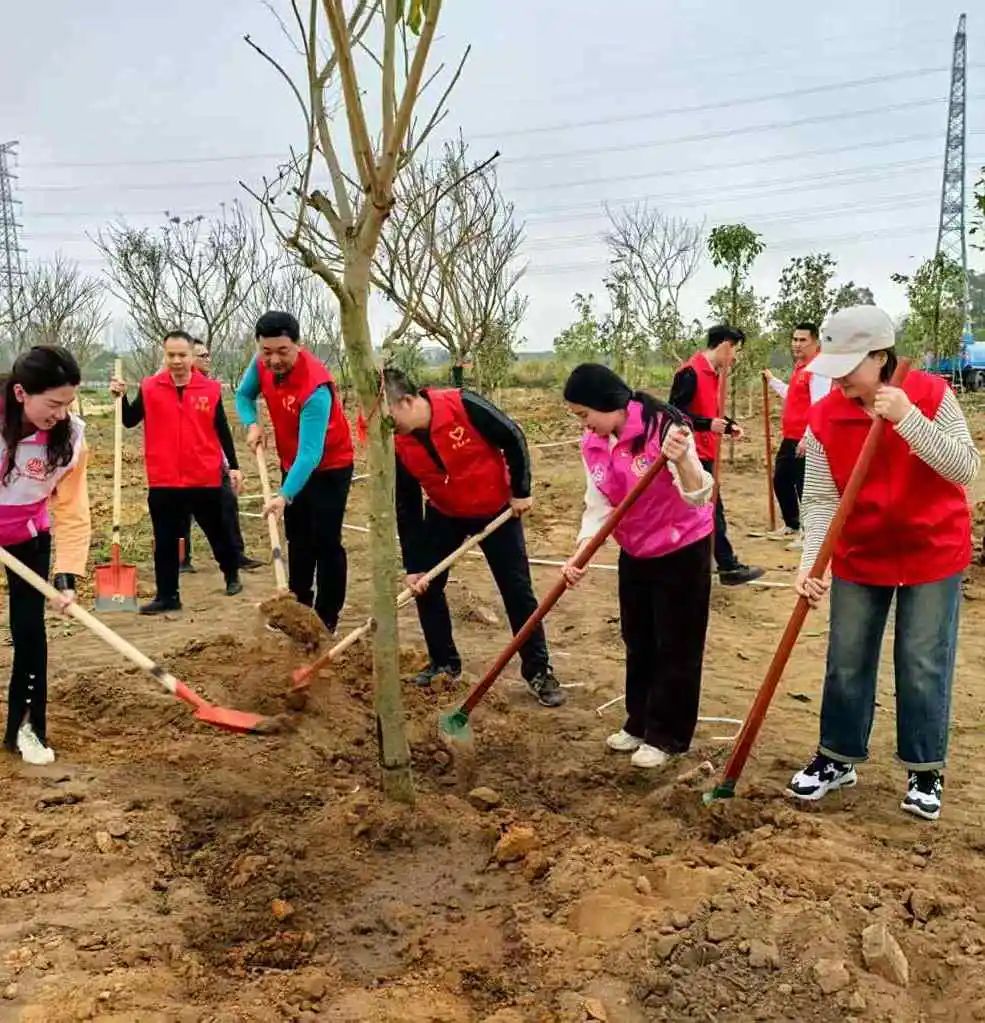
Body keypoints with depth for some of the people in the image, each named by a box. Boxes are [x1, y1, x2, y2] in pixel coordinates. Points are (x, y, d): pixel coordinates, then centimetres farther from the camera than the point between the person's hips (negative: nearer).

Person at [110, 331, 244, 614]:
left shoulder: (210, 389, -1)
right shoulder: (149, 388, 0)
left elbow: (222, 431, 5)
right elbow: (130, 421, 5)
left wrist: (233, 465, 5)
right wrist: (121, 396, -12)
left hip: (205, 479, 0)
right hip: (163, 481, 1)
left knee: (217, 532, 15)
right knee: (165, 541, 6)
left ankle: (232, 575, 37)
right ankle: (167, 596, 15)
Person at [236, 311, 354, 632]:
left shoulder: (315, 387, -35)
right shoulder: (262, 365, -13)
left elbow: (310, 453, -39)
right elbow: (244, 395, 9)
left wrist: (285, 496, -48)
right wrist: (252, 425, -12)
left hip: (329, 467, -7)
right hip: (293, 465, 8)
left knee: (325, 542, -8)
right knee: (298, 540, 15)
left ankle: (327, 620, 1)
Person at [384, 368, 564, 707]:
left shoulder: (463, 406, -30)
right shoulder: (396, 444, -17)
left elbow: (513, 438, -16)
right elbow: (406, 507, -10)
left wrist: (520, 491, -11)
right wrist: (413, 565, -10)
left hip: (496, 509, -4)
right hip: (444, 514, 4)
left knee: (518, 591, 0)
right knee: (426, 586, 2)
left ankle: (538, 670, 12)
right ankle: (444, 662, 20)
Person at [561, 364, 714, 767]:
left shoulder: (664, 427, -24)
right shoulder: (593, 445, -4)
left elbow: (699, 496, -30)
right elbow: (598, 506, -5)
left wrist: (681, 461, -50)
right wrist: (579, 555, -20)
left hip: (683, 551, -7)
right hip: (634, 554, 7)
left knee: (675, 647, 4)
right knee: (638, 643, 18)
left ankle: (666, 737, 18)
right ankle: (639, 724, 35)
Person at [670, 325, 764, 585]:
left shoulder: (713, 373, 14)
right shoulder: (691, 372, -17)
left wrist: (729, 425, 4)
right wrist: (708, 424, -26)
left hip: (705, 454, 10)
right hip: (693, 455, -10)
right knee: (713, 511, -4)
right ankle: (729, 567, 4)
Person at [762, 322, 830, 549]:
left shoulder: (818, 369, -15)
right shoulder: (799, 367, 16)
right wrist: (772, 381, 35)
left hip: (806, 440, -10)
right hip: (790, 438, 10)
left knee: (804, 487, -4)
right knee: (780, 480, 19)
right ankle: (791, 525, 34)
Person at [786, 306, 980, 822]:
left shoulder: (932, 395, -15)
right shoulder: (823, 418, -11)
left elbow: (964, 469, -22)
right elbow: (820, 499, -14)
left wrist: (907, 418, -33)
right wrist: (811, 562, -27)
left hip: (932, 553, -2)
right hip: (858, 557, 2)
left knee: (923, 666, 3)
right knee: (846, 663, 9)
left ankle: (925, 772, 22)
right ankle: (838, 758, 28)